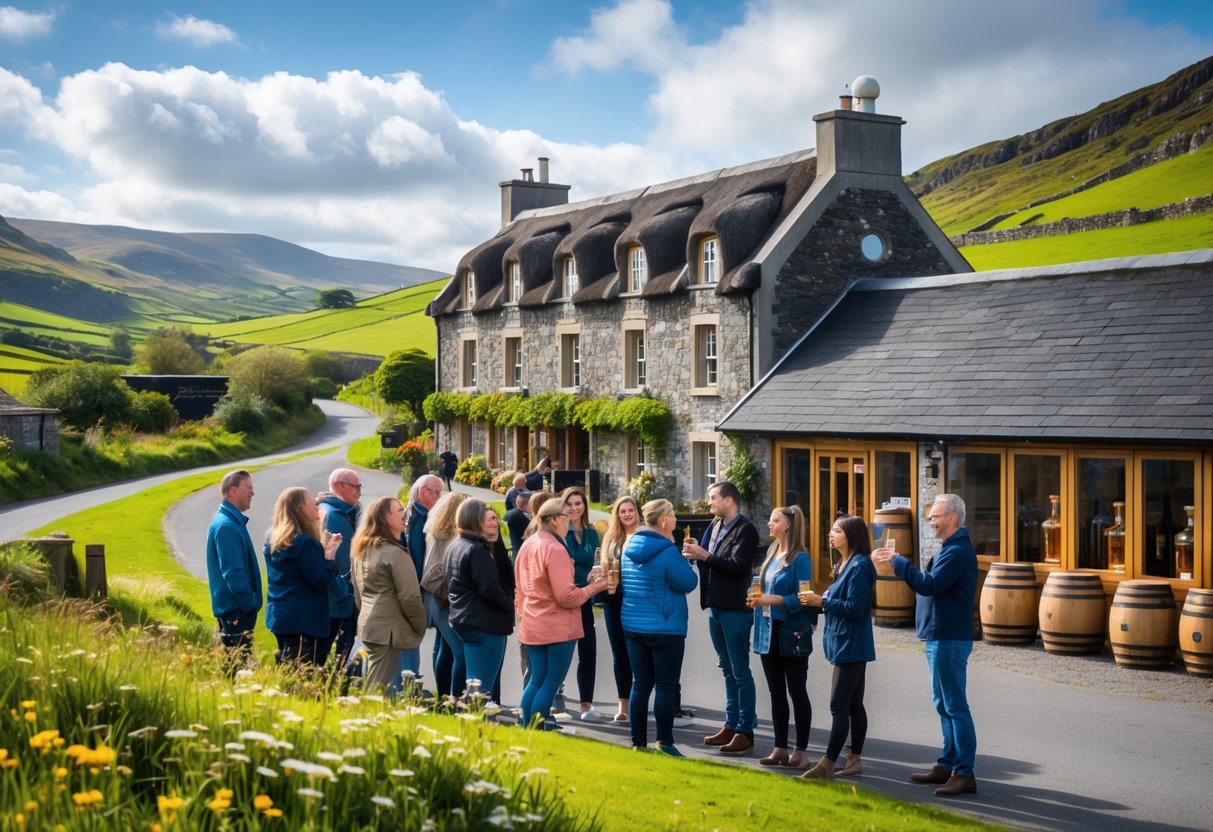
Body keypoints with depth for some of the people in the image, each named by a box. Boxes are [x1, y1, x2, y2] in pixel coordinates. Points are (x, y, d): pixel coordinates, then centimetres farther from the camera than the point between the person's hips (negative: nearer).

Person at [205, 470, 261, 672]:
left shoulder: (233, 521, 13)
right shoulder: (226, 526, -19)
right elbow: (233, 572, -23)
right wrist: (250, 602, -17)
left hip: (237, 608, 10)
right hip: (235, 610, -10)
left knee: (237, 664, 15)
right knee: (237, 664, -6)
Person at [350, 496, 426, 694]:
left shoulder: (360, 549, 10)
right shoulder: (394, 553, -17)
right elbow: (409, 597, -16)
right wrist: (420, 626, -4)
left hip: (367, 623, 9)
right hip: (389, 628, -9)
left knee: (370, 683, 15)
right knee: (380, 687, -5)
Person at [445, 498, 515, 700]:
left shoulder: (454, 546, 11)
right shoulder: (476, 549, -17)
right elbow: (490, 590, -22)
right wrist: (512, 606, -6)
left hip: (462, 620, 10)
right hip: (484, 624, -10)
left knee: (473, 682, 17)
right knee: (481, 687, -6)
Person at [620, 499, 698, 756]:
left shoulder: (629, 546, 7)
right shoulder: (667, 551, -16)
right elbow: (688, 582, -11)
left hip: (633, 626, 7)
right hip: (665, 628, -7)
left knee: (640, 684, 10)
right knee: (666, 686, 0)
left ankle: (638, 742, 13)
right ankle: (664, 743, 0)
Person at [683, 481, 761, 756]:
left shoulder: (745, 530, -11)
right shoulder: (715, 526, 12)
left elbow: (738, 565, -22)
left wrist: (705, 556, -20)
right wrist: (695, 554, -4)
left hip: (735, 609, -8)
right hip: (715, 606, 8)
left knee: (740, 672, -2)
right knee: (728, 671, 14)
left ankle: (746, 732, 2)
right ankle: (731, 725, 22)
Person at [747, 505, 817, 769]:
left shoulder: (799, 558, -12)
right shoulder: (771, 553, 10)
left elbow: (801, 598, -17)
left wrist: (770, 600, -23)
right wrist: (757, 601, -1)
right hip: (769, 632, 8)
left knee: (797, 692, 3)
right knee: (776, 693, 12)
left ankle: (800, 751, 10)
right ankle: (780, 748, 19)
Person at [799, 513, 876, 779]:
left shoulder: (859, 566, -16)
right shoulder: (844, 564, 14)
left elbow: (854, 607, -21)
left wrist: (823, 601, -16)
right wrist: (821, 599, 4)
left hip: (851, 645, -10)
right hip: (845, 644, 10)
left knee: (839, 706, -7)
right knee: (853, 705, 13)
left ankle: (827, 764, -5)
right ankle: (855, 760, 18)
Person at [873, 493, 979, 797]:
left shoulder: (957, 552, -18)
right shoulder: (951, 549, 17)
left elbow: (929, 585, -27)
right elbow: (933, 584, 16)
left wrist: (897, 563, -21)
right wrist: (897, 562, 7)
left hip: (949, 640, -11)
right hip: (940, 637, 11)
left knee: (955, 706, -8)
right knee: (944, 704, 16)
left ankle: (964, 774, -5)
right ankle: (947, 765, 24)